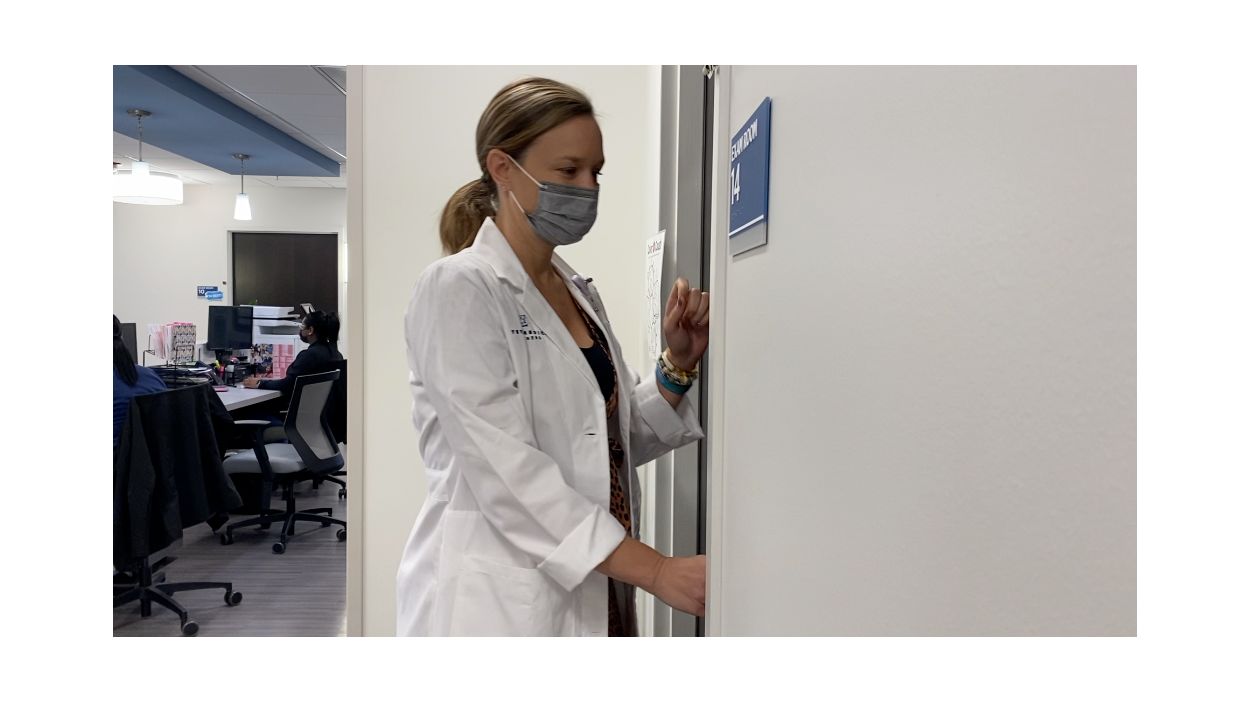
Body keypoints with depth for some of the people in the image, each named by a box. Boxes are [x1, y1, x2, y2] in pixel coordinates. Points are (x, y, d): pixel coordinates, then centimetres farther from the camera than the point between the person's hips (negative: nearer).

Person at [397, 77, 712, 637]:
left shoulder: (580, 293, 7)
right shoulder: (459, 287, -14)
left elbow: (615, 439, 9)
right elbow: (505, 471, -22)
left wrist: (679, 363, -6)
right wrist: (656, 571, -23)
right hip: (498, 601, -7)